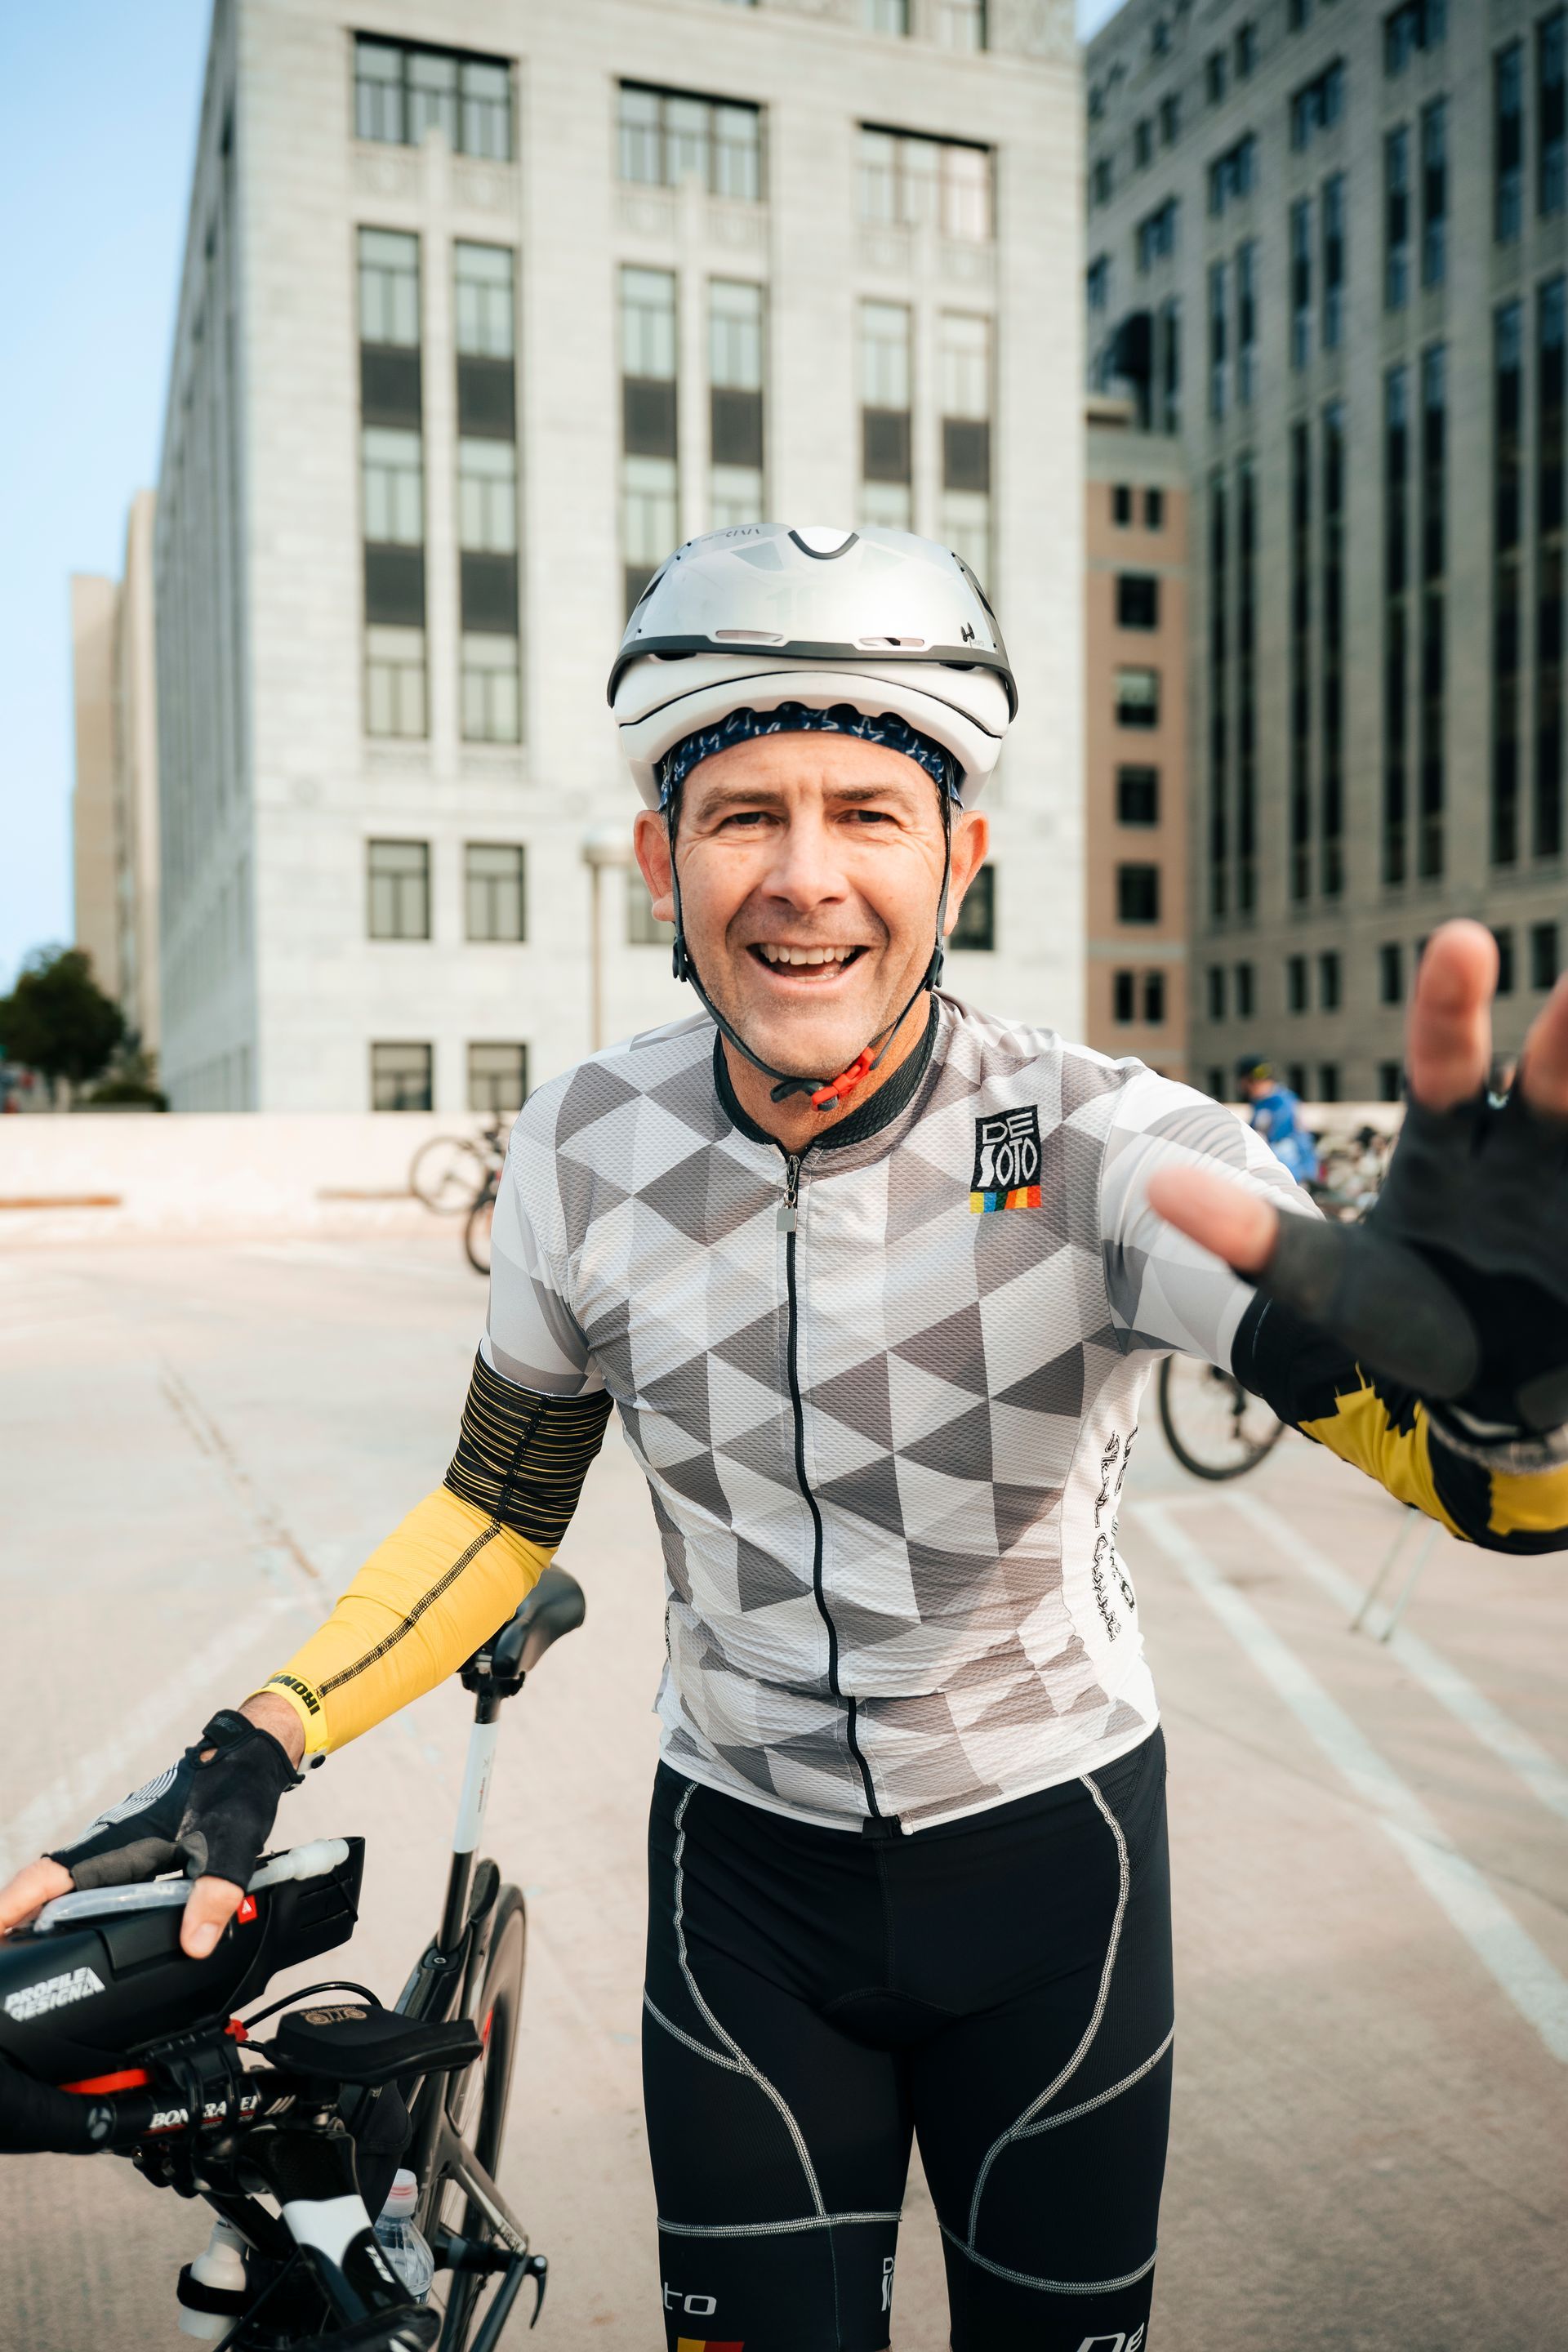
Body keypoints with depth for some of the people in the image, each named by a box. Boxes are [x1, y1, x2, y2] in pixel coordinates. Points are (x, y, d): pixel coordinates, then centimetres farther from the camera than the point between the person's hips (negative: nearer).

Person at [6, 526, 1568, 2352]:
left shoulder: (1103, 1143, -23)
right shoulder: (588, 1154, -13)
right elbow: (503, 1502, 1)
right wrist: (245, 1761, -9)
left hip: (1051, 1854, -1)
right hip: (746, 1866, 1)